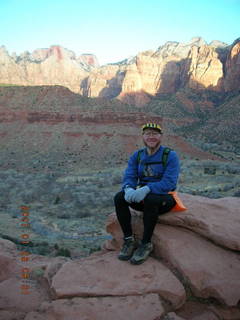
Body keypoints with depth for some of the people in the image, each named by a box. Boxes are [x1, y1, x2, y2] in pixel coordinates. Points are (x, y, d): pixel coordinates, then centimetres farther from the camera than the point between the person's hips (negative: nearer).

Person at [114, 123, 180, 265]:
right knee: (119, 197, -22)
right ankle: (129, 240, -10)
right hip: (141, 197, 5)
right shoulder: (137, 156, 6)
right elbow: (129, 177, -4)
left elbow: (169, 182, -22)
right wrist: (128, 189, -29)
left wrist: (147, 189, -37)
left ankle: (146, 244, -19)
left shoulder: (170, 155, -10)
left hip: (165, 197, -4)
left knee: (150, 199, -37)